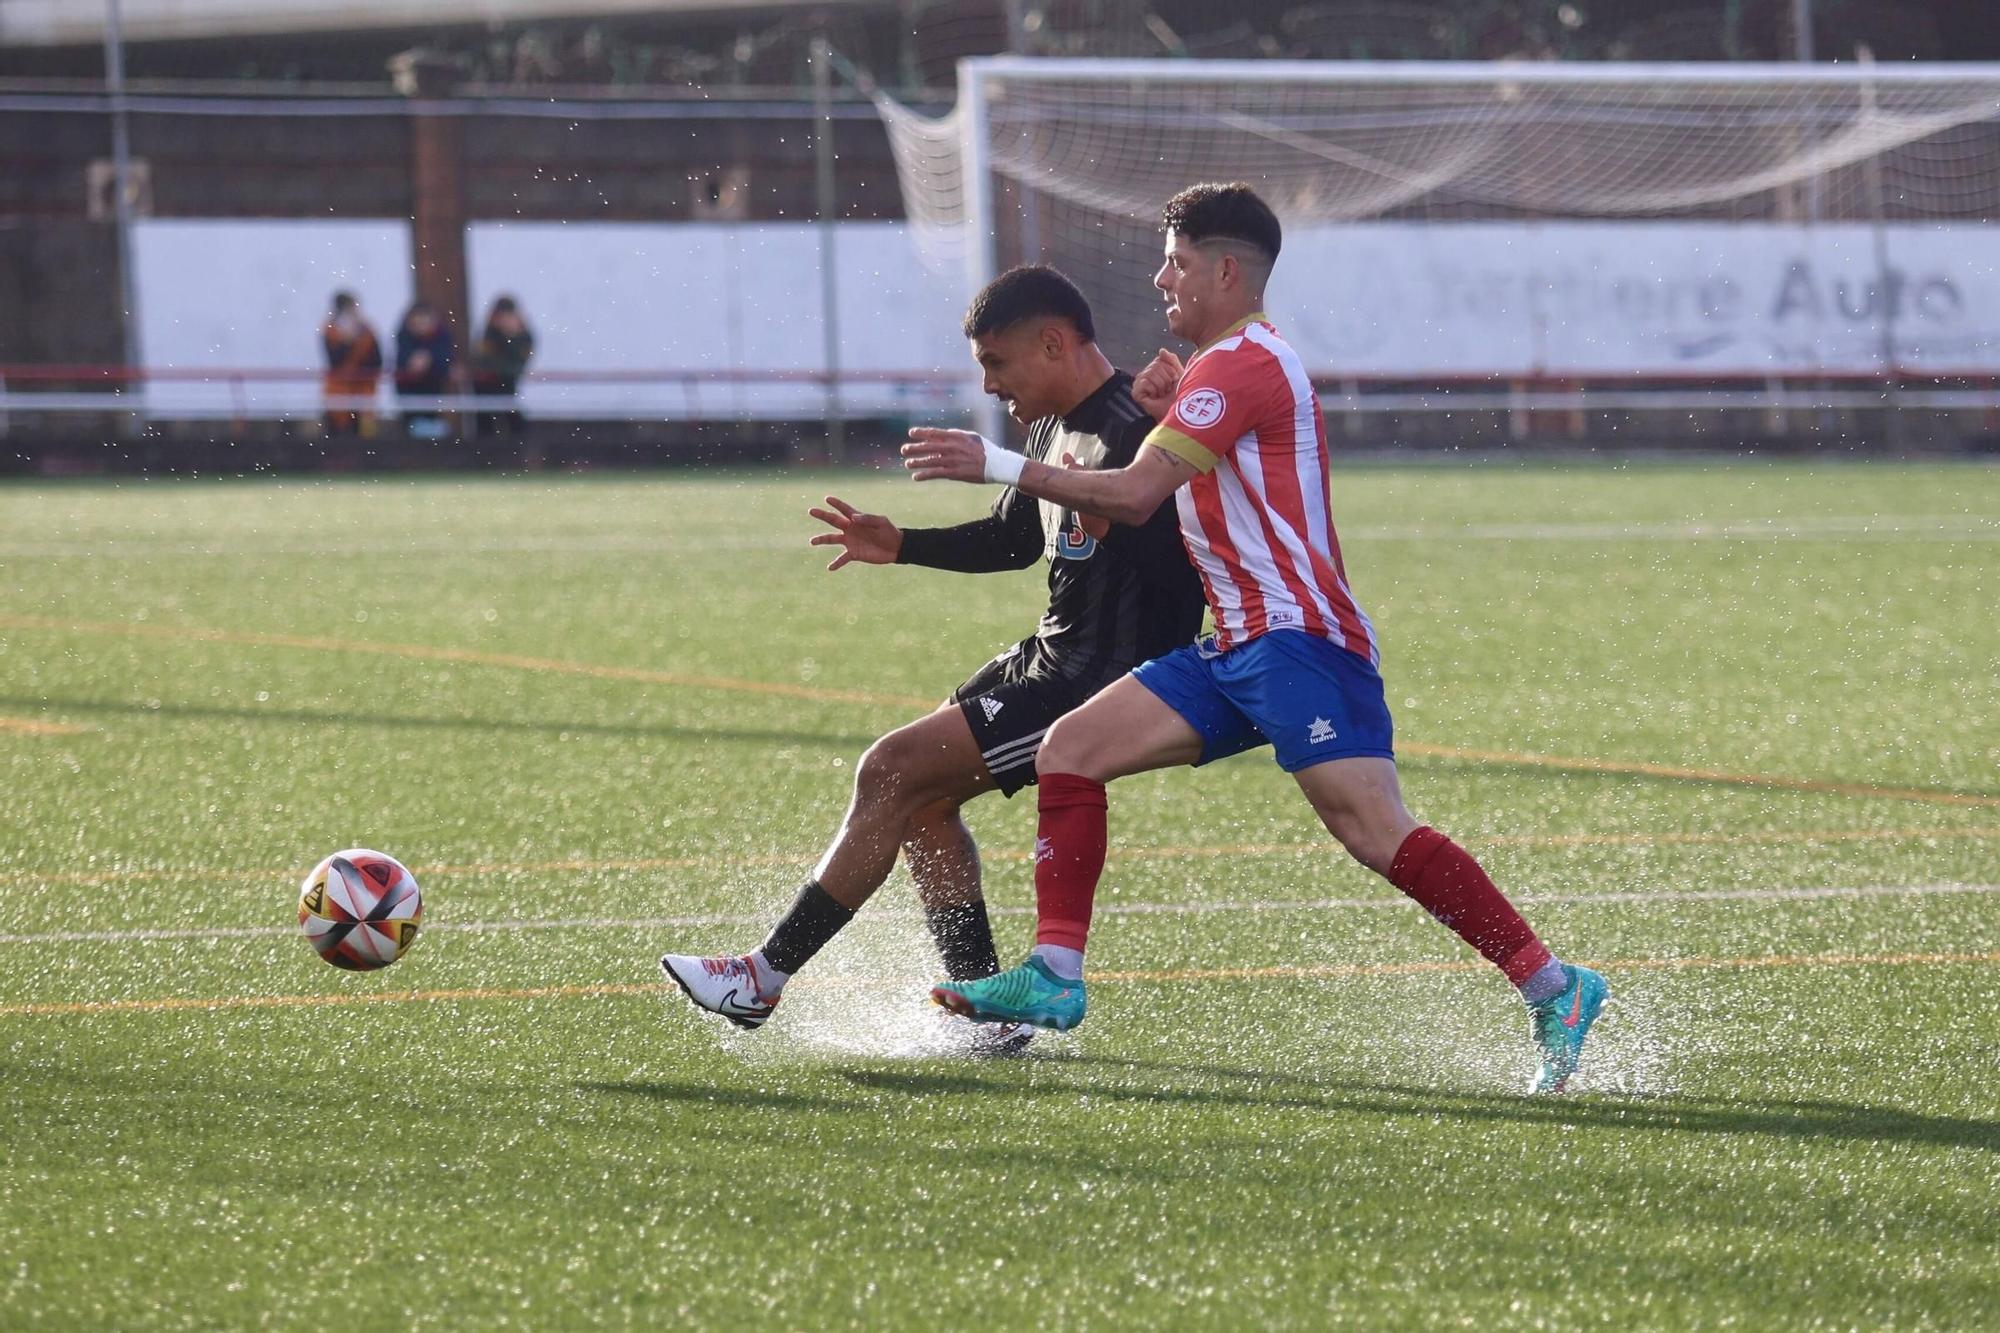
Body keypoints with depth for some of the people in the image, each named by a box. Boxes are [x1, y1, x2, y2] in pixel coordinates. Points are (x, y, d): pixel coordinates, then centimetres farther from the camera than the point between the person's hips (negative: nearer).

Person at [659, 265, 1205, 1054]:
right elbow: (1014, 539, 26)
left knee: (892, 772, -11)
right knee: (921, 798, 9)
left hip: (1094, 687, -10)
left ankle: (766, 978, -4)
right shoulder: (1055, 429, 12)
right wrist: (901, 546, 15)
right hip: (1047, 662, 10)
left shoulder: (1131, 435, -20)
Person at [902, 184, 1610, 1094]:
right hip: (1243, 647, 11)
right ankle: (1054, 978, 4)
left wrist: (996, 464, -14)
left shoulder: (1242, 363, -11)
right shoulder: (1231, 362, 22)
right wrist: (1164, 405, 11)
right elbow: (1167, 489, 28)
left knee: (1374, 831, -21)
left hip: (1301, 641, -11)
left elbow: (1135, 494, -19)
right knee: (1068, 750, 6)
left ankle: (1553, 990, -19)